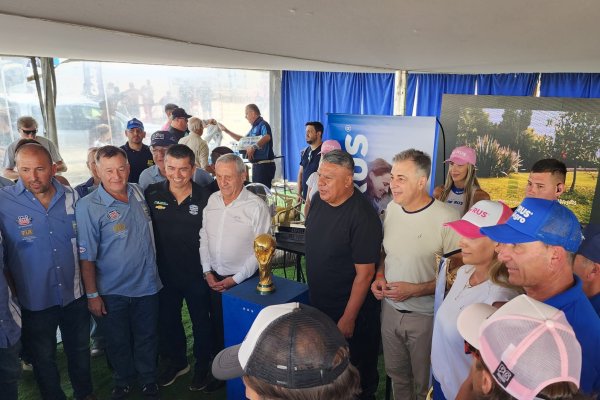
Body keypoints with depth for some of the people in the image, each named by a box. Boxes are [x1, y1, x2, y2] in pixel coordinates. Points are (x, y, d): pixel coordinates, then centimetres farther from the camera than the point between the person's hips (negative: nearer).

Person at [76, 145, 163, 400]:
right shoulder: (88, 206, -16)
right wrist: (92, 294, -11)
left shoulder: (138, 193, -1)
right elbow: (86, 257, -13)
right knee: (118, 341, 17)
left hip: (147, 285, 4)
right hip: (112, 292, -3)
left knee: (147, 338, 18)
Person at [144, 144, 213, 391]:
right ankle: (176, 362, 45)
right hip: (164, 272, 3)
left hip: (196, 273, -2)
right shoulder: (152, 194, -7)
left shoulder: (205, 197, -12)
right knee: (168, 319, 21)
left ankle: (202, 366, 39)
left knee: (201, 321, 15)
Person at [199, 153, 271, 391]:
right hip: (215, 279, 5)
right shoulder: (212, 201, 1)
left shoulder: (256, 206, -16)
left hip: (243, 281, -5)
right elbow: (204, 238, 7)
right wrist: (207, 271, 1)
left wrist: (235, 279, -14)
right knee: (217, 327, 19)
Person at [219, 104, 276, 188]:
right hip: (257, 164, 10)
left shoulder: (263, 124, -12)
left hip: (265, 164, -10)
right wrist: (226, 131, 32)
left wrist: (253, 147, -42)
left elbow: (267, 137, -34)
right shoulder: (254, 127, 18)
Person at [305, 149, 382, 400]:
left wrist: (348, 319, -18)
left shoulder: (362, 217, -26)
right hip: (318, 304, 7)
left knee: (358, 378, 15)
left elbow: (364, 274, -23)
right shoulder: (319, 200, -4)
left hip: (350, 312, -6)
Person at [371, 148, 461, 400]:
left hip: (425, 316, -5)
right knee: (396, 374, 24)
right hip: (390, 308, 5)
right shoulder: (392, 208, -1)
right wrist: (380, 276, -4)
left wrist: (414, 289, -22)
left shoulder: (447, 218, -21)